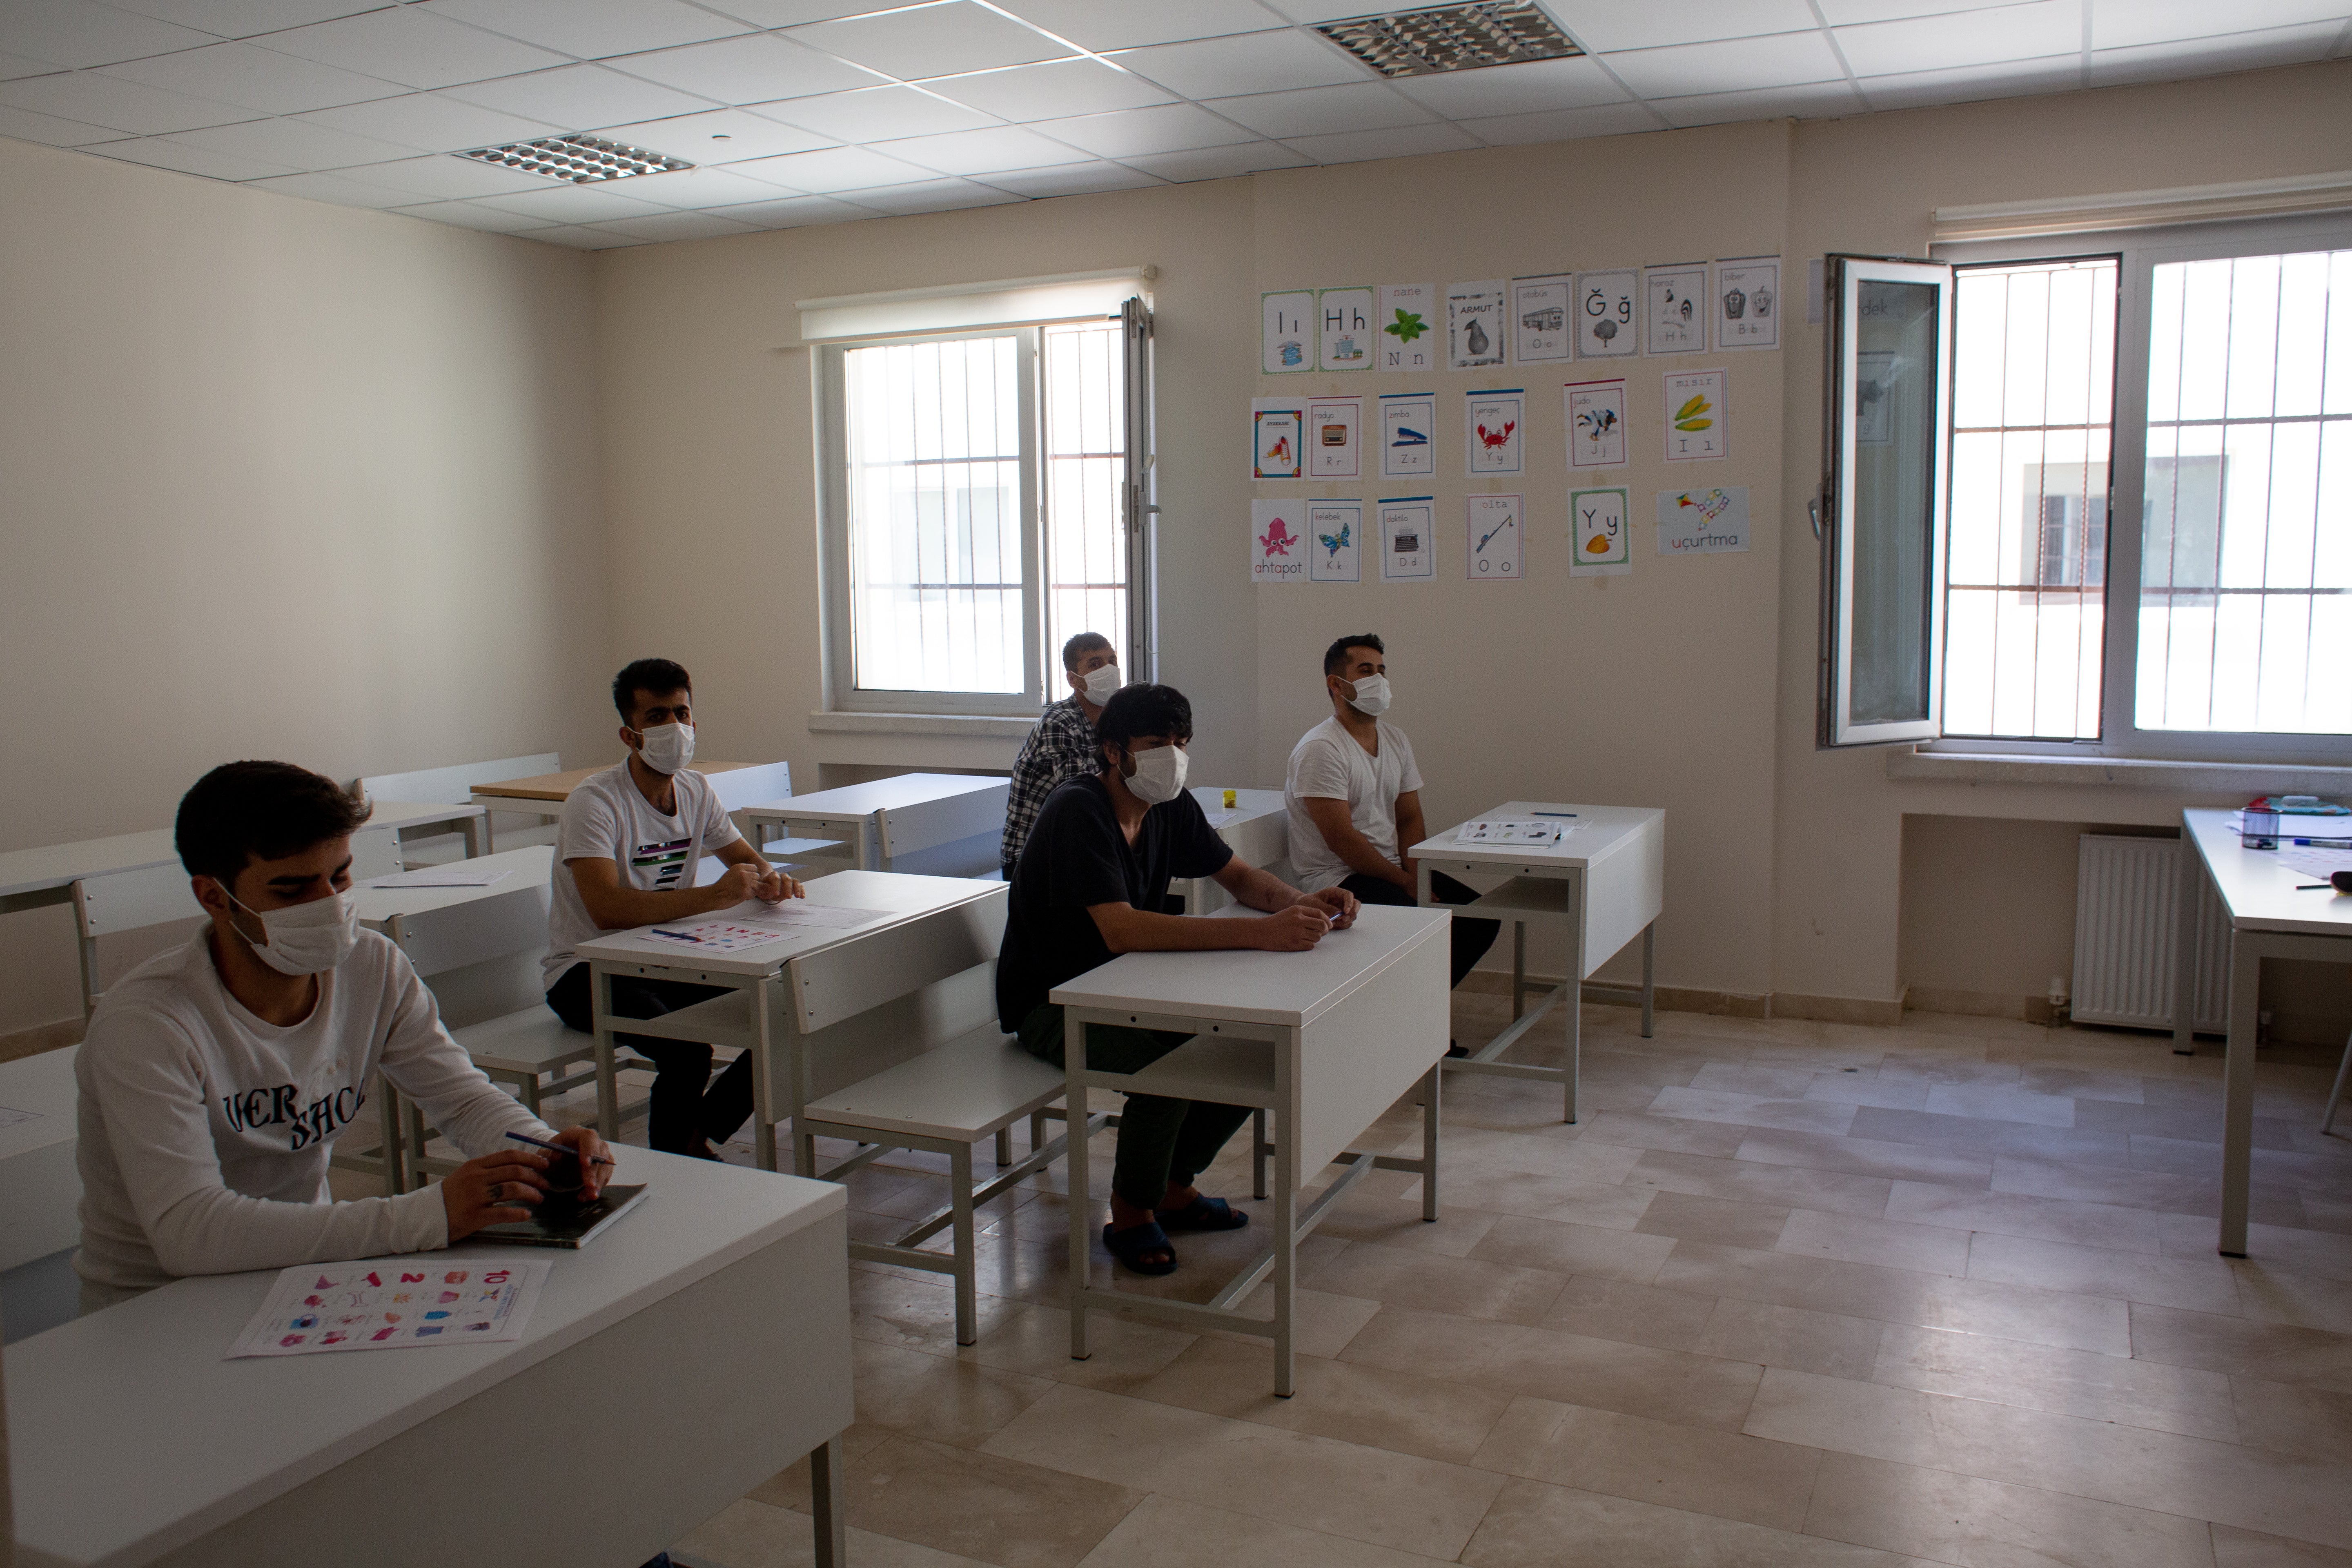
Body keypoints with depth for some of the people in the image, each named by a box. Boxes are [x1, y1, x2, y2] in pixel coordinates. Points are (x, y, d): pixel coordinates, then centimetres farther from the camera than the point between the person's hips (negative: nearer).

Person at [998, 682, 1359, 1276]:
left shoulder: (1170, 807, 0)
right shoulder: (1078, 812, -25)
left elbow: (1238, 876, 10)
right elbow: (1121, 930, -37)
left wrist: (1303, 904, -15)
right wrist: (1260, 934, -43)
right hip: (1049, 1004, -8)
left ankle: (1174, 1187, 13)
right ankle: (1130, 1215, -5)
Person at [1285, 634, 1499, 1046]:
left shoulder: (1395, 740, 12)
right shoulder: (1320, 749, -15)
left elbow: (1409, 818, 10)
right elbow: (1342, 840, -19)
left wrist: (1416, 877, -8)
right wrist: (1406, 884, -15)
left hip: (1393, 870, 8)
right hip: (1338, 878, -8)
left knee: (1481, 918, -5)